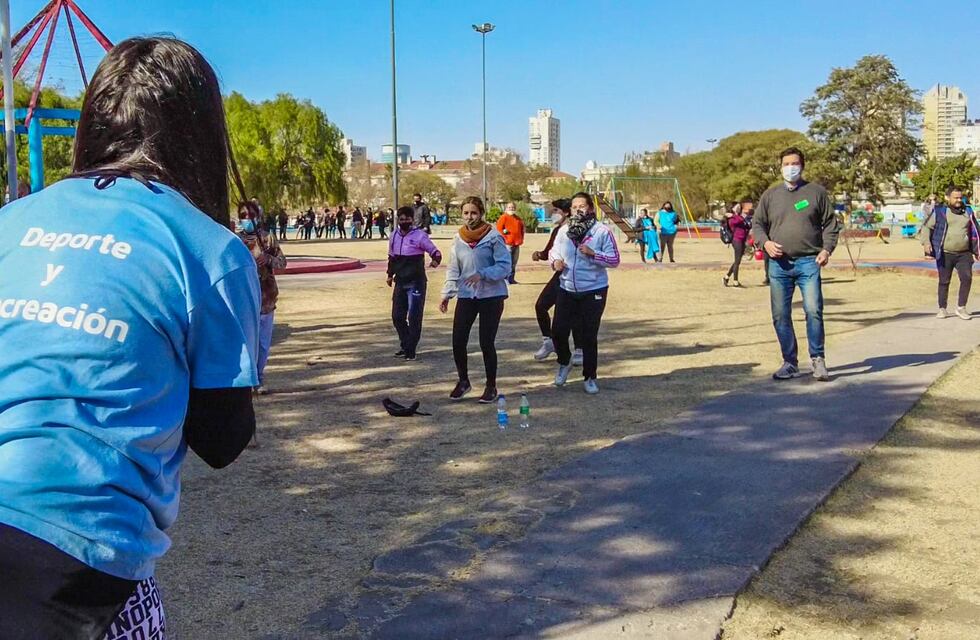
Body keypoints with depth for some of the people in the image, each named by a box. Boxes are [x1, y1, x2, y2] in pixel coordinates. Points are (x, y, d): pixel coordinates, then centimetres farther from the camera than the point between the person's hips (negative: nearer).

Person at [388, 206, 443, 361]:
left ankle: (411, 350, 3)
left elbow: (435, 252, -9)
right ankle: (405, 346, 25)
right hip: (400, 282, 6)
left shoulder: (419, 235, -8)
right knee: (397, 316, 9)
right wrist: (390, 274, 24)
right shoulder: (394, 236, 9)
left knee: (414, 317, -5)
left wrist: (435, 260, -30)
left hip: (416, 282, -6)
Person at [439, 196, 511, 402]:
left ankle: (491, 386, 18)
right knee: (458, 341, -1)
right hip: (466, 296, 4)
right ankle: (463, 381, 23)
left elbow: (504, 266, -12)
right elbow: (453, 269, 10)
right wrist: (447, 294, 2)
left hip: (491, 296, -4)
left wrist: (482, 274, -25)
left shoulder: (494, 236, -9)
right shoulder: (458, 239, 6)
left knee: (486, 343, -1)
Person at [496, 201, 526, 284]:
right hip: (507, 243, -7)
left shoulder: (518, 219, 19)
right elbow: (499, 229, -10)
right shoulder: (503, 217, -3)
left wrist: (521, 239, 15)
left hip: (516, 244, 7)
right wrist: (504, 238, -15)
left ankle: (511, 279, 14)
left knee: (514, 263, 9)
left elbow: (522, 228, 27)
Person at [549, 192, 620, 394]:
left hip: (593, 292, -4)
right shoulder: (563, 231, 4)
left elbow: (614, 260, -9)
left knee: (589, 336, 2)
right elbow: (553, 252, 15)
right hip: (567, 290, 4)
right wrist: (555, 261, -7)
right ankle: (564, 363, 32)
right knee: (559, 331, 3)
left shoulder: (602, 231, -9)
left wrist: (593, 254, -23)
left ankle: (590, 377, 18)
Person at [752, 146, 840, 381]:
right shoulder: (770, 195, 12)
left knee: (813, 310, -12)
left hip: (809, 262, -2)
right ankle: (790, 362, 15)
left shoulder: (816, 192, 7)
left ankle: (818, 359, 3)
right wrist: (765, 242, -4)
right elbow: (757, 224, 15)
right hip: (779, 264, 2)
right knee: (780, 315, 3)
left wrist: (827, 249, -5)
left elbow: (831, 223, 9)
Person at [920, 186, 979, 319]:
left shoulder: (968, 212, 10)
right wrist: (926, 242, -16)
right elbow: (926, 227, 1)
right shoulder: (939, 211, -1)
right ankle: (942, 309, 15)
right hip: (945, 254, -2)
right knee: (944, 282, 4)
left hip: (964, 254, 3)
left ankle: (961, 308, 0)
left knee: (967, 278, -10)